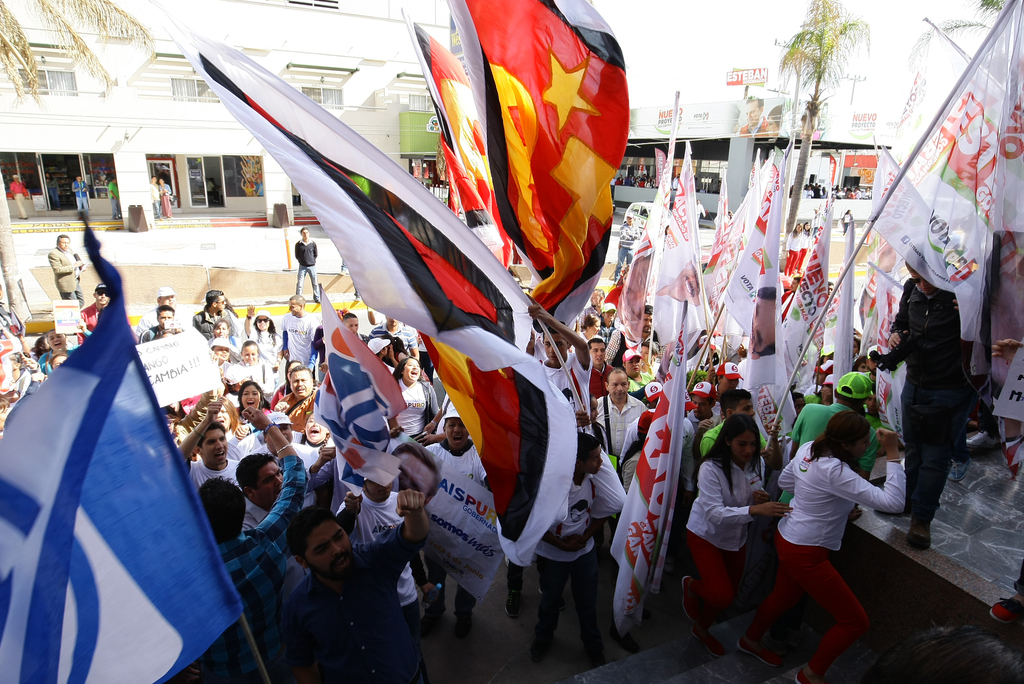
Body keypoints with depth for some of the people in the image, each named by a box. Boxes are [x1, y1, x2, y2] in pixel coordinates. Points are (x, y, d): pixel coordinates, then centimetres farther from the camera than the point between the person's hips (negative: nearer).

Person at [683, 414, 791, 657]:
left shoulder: (757, 463, -10)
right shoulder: (711, 468, -29)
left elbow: (757, 502, 5)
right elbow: (714, 513, -35)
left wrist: (764, 500, -20)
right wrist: (753, 509, -46)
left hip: (736, 536, 6)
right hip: (705, 535, -6)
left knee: (730, 593, 16)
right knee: (721, 595, -16)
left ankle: (702, 628, 44)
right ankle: (691, 586, 20)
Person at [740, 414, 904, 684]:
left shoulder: (809, 448, -4)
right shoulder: (834, 471, -30)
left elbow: (784, 481, 12)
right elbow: (893, 502, -32)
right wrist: (893, 454, -28)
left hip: (788, 538, 9)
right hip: (805, 554, -9)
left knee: (784, 596, 32)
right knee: (856, 621, 6)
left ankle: (751, 640, 53)